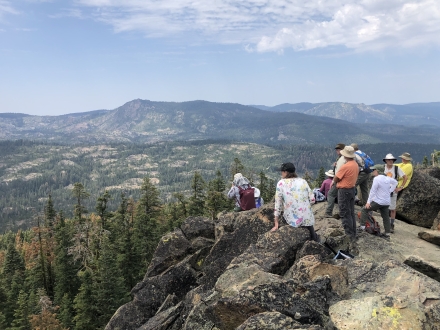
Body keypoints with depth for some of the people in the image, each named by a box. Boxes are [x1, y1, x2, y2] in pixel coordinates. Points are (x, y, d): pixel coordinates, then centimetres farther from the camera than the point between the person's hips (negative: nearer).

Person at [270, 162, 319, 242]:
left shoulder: (281, 183, -5)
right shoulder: (303, 181, 2)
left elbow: (278, 204, -4)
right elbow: (312, 200, 0)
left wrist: (276, 224, 1)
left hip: (293, 221, -4)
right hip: (307, 219, 5)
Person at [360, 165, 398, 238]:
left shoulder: (376, 179, -16)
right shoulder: (387, 178, 7)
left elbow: (372, 191, -17)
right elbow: (395, 182, 25)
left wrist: (368, 202, -14)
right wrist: (390, 191, 21)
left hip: (378, 201, -7)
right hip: (386, 202, 7)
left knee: (364, 210, 3)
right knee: (386, 217, 16)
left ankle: (362, 226, -2)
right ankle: (387, 233, 21)